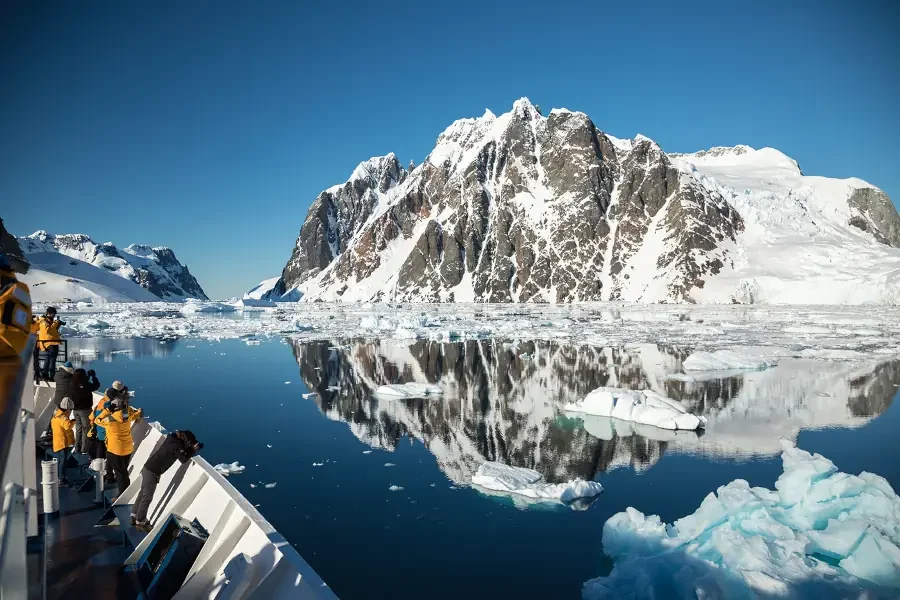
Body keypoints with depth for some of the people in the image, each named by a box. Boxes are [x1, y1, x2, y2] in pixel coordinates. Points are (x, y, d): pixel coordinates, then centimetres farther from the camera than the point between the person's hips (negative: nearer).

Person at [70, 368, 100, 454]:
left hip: (75, 409, 6)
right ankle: (84, 449, 4)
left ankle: (77, 448, 23)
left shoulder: (72, 385, -3)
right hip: (85, 409, -6)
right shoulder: (86, 385, -21)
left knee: (78, 428, 17)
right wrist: (93, 376, 4)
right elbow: (96, 385, -8)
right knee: (86, 429, 3)